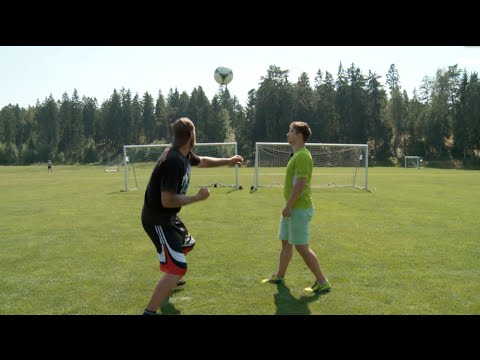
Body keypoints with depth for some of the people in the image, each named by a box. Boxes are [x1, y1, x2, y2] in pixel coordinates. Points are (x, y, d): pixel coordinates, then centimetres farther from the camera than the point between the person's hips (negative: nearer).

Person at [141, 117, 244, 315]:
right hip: (157, 219, -10)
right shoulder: (173, 161, -30)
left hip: (167, 216, 10)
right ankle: (149, 311, -11)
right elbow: (167, 200, -33)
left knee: (187, 244, 33)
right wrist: (198, 197, -22)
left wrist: (228, 160, 28)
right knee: (178, 267, -19)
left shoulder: (184, 154, 1)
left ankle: (170, 280, 57)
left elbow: (202, 161, 24)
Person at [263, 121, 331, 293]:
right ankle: (279, 276, 33)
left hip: (299, 209, -10)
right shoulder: (297, 155, 14)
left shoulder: (302, 156, -18)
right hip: (293, 208, 10)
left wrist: (288, 206, -22)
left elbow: (300, 184, -24)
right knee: (286, 242, 18)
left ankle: (322, 282, 6)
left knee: (302, 247, -5)